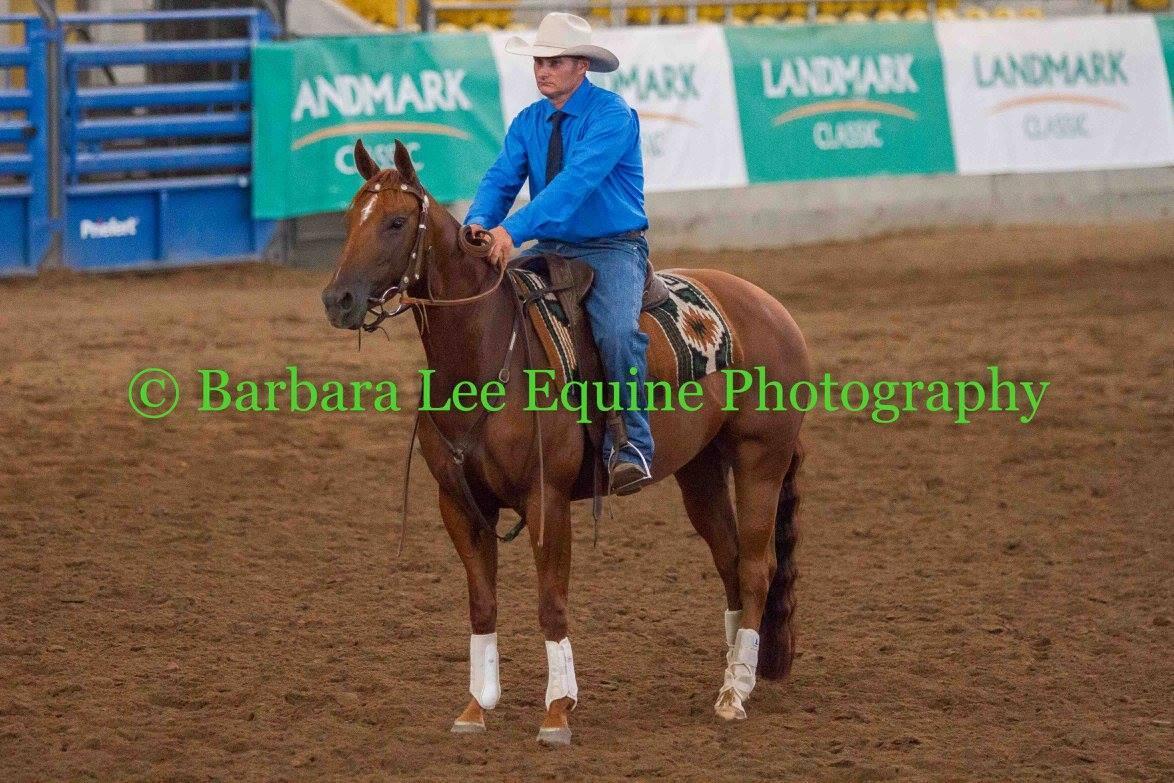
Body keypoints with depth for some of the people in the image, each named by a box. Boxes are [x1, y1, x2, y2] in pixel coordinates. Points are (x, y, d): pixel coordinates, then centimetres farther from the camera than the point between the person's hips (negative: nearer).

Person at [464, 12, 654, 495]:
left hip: (612, 250, -7)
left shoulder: (612, 115, -13)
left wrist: (515, 229, -36)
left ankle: (630, 445, -21)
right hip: (551, 249, 7)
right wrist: (480, 221, -27)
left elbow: (576, 180, -26)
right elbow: (501, 179, -2)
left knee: (617, 330, -33)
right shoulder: (528, 123, 9)